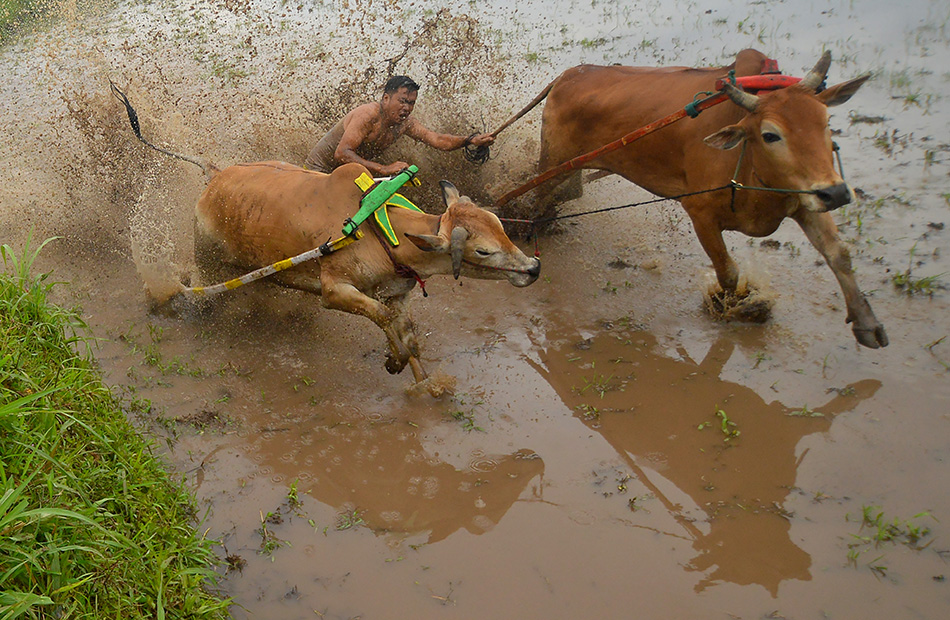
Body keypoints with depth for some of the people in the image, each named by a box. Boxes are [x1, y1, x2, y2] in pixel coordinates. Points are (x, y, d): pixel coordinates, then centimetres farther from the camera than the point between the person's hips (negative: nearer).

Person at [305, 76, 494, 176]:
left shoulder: (404, 122, -5)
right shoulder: (369, 114, -29)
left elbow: (438, 140, -6)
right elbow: (342, 153, -37)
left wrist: (470, 140, -23)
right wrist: (383, 169, -44)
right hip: (320, 170, -8)